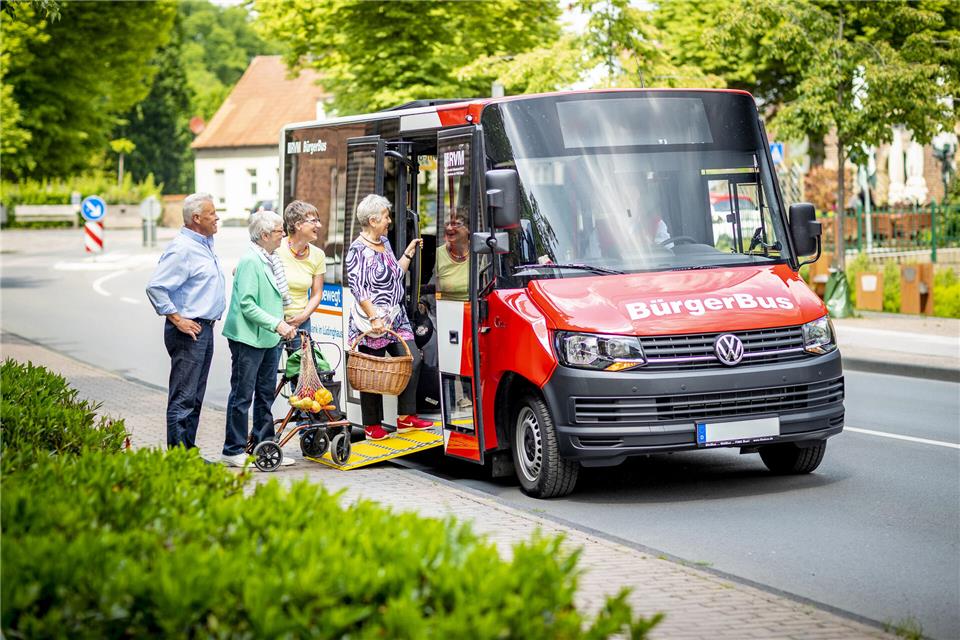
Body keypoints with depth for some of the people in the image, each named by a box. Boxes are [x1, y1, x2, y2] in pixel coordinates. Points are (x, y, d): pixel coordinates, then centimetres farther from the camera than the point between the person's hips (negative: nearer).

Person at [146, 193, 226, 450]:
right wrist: (177, 320, -19)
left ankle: (188, 451, 20)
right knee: (183, 397, -7)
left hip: (205, 329, 10)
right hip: (188, 332, -10)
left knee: (195, 397, 14)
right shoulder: (182, 248, -16)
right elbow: (155, 287, -21)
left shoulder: (206, 244, 15)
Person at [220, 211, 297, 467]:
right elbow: (246, 304, -21)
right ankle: (234, 451, 4)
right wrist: (277, 324, -24)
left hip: (268, 339, 9)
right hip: (248, 338, -9)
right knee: (242, 395, -2)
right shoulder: (250, 261, -16)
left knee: (265, 394, 14)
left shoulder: (270, 261, 12)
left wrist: (282, 325, 17)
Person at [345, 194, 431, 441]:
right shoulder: (359, 250, -12)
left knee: (413, 361, 1)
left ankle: (406, 417, 9)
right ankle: (372, 426, 7)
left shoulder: (384, 242, 15)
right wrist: (374, 318, -22)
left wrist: (408, 253, 20)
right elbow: (358, 288, -17)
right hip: (373, 323, -8)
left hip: (396, 318, 8)